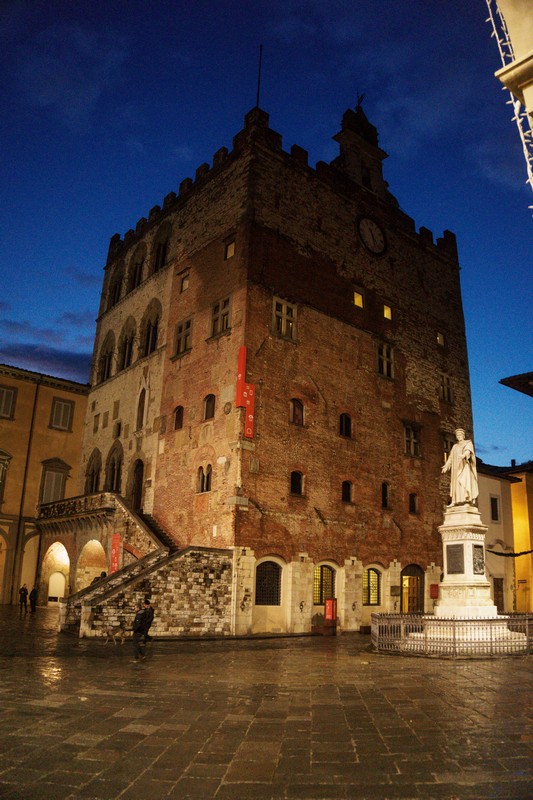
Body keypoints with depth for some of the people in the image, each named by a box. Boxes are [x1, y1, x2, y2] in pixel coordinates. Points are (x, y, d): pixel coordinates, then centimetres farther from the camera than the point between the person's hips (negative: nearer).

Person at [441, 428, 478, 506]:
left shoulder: (468, 443, 6)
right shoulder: (455, 446, 21)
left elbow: (468, 450, -16)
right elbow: (451, 457, 13)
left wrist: (464, 455, -39)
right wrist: (446, 466, -1)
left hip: (465, 466, -5)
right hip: (456, 467, 5)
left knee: (465, 481, -19)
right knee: (455, 483, -3)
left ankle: (472, 499, -24)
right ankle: (454, 501, -10)